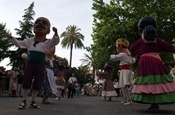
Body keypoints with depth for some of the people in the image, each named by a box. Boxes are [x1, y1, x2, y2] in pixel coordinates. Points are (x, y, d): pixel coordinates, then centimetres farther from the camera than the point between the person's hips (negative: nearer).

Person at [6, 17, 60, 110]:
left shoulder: (47, 42, 5)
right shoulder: (30, 40, 12)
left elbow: (55, 41, -12)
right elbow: (19, 43, 20)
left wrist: (56, 33, -30)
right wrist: (11, 38, 9)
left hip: (40, 65, -1)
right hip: (30, 63, 1)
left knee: (37, 84, 0)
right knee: (26, 82, -2)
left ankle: (33, 102, 13)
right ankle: (24, 101, 10)